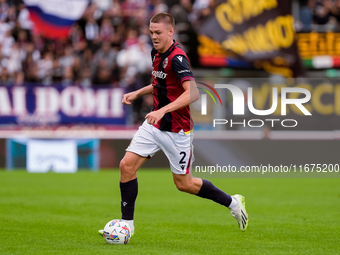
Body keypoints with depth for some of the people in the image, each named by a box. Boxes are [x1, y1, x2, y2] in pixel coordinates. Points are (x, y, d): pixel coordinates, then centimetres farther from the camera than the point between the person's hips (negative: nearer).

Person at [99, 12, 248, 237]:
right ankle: (127, 224, 3)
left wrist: (163, 110, -44)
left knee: (183, 184, 4)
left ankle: (233, 203, 25)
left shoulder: (177, 58, -22)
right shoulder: (157, 54, 5)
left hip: (176, 130, -7)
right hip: (154, 125, 8)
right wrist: (138, 93, 14)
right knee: (127, 165, -6)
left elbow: (193, 93, -36)